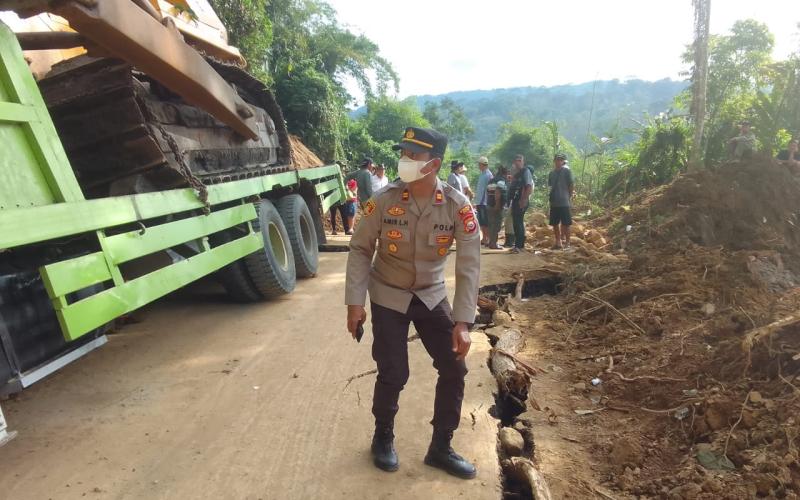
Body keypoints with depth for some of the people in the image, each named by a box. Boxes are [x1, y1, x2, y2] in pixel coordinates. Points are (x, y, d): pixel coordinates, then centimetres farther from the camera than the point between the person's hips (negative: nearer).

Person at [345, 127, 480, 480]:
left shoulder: (458, 206, -17)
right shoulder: (384, 200, -17)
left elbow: (469, 266, -15)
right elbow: (360, 250, -7)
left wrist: (463, 322, -19)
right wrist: (355, 302, -11)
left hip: (432, 295, 2)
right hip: (388, 297, -2)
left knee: (454, 369, 1)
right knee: (393, 374, -2)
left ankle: (440, 448, 22)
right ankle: (383, 438, 29)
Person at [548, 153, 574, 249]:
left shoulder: (567, 171, -5)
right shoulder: (552, 173, 11)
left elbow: (572, 185, -5)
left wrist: (569, 197, -3)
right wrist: (552, 197, 10)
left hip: (564, 202, -6)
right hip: (554, 202, 6)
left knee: (565, 224, 0)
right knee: (555, 223, 8)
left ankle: (567, 243, 7)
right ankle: (558, 242, 18)